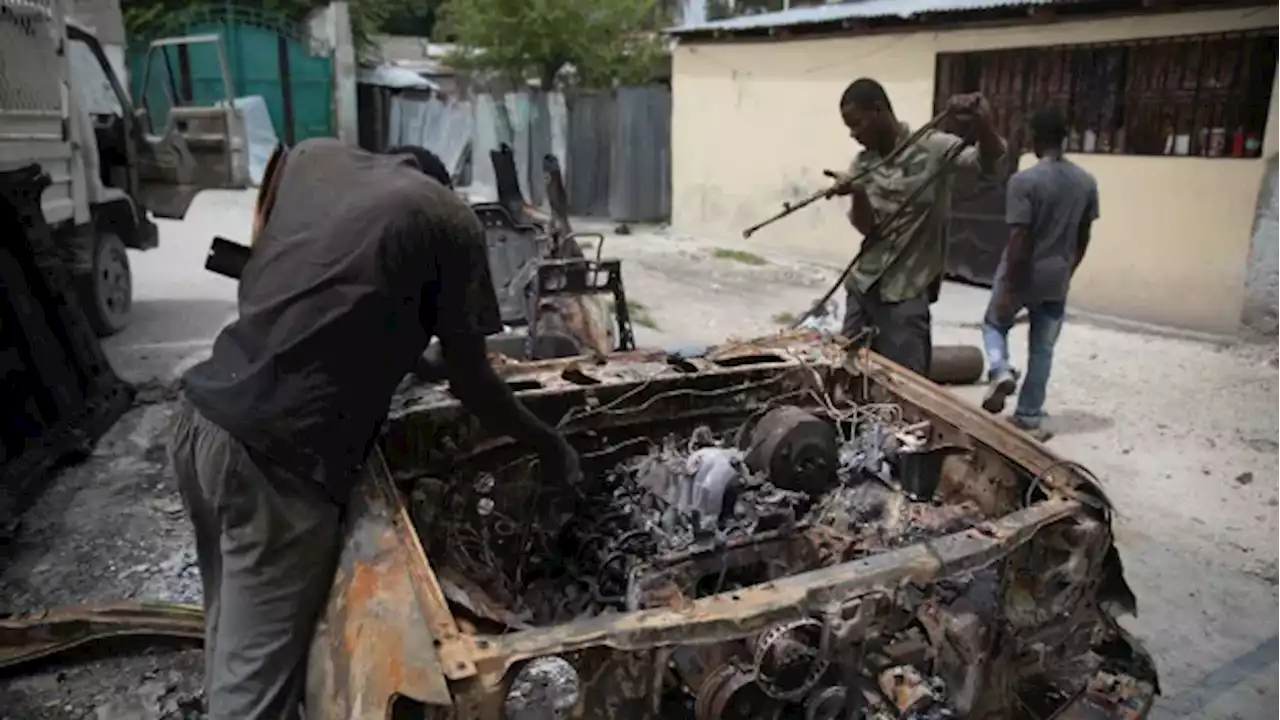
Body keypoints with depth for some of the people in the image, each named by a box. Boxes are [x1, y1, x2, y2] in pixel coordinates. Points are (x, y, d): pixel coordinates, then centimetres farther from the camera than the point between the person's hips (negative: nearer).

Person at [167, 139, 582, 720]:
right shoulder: (449, 222, 0)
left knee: (232, 639, 24)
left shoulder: (311, 156, 14)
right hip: (276, 458, -7)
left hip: (201, 419, 7)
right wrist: (549, 444, 19)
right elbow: (469, 382, 3)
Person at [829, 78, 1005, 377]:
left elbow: (989, 163, -22)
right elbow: (867, 227, -2)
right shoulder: (861, 165, 6)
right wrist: (858, 193, -22)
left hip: (906, 294, -5)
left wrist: (982, 123, -41)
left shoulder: (933, 148, -8)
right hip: (861, 287, 5)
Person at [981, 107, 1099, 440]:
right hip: (1057, 280, 4)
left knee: (994, 323, 22)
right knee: (1042, 350, 13)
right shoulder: (1087, 182, 0)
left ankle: (1001, 371, -5)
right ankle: (1029, 418, 20)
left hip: (1023, 275, -4)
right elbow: (1083, 237, 7)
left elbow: (1019, 240, -20)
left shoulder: (1024, 181, -18)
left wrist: (1008, 290, -16)